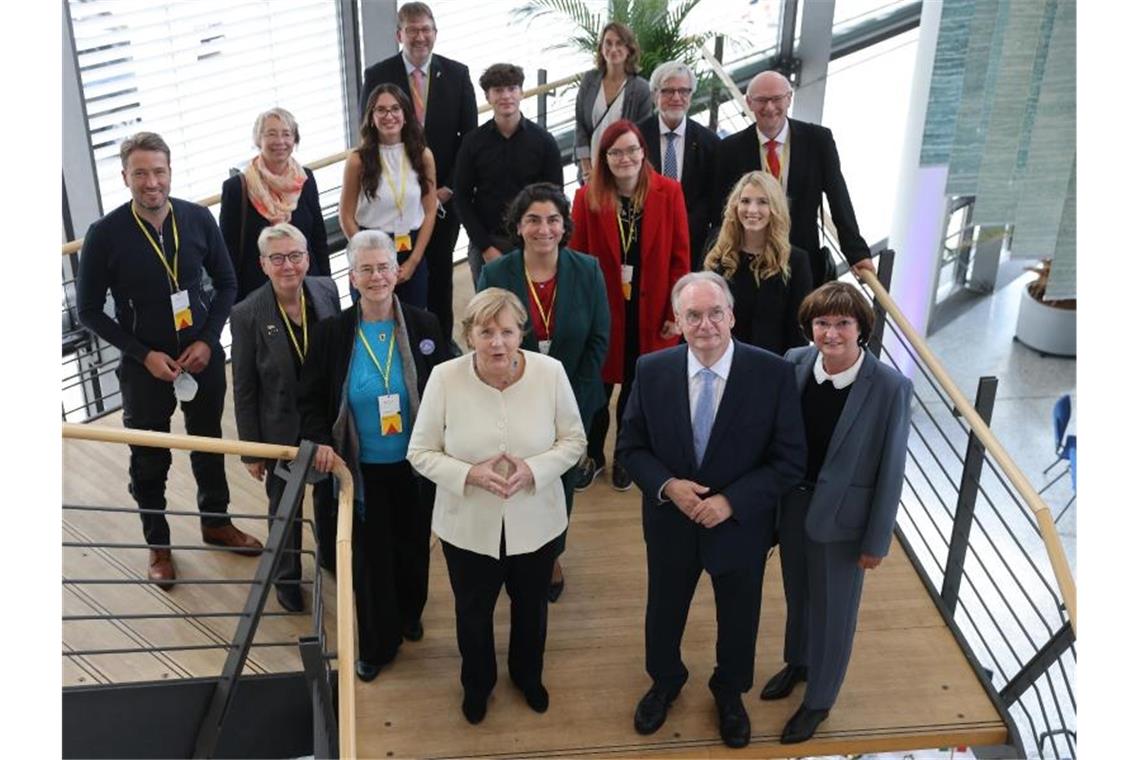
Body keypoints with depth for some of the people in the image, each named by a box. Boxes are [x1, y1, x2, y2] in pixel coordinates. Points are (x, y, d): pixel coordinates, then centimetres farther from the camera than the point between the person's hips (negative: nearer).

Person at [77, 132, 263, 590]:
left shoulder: (197, 219, -9)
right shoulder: (105, 235, -15)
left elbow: (226, 284, 2)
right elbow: (89, 311, -8)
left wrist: (208, 340, -8)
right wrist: (145, 355, -14)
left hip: (203, 357, 2)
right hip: (144, 365, -2)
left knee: (209, 444, 19)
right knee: (150, 461, 12)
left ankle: (216, 523, 42)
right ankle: (158, 544, 33)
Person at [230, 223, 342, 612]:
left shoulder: (327, 291, -12)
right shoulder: (247, 314, -21)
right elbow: (244, 390, -13)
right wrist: (251, 450, -8)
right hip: (282, 430, -3)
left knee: (331, 495, 25)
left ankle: (332, 555, 53)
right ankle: (287, 576, 43)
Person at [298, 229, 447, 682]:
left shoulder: (424, 327, -9)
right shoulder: (332, 332, -9)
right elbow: (312, 399, -1)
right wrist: (320, 442, -18)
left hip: (414, 466, 1)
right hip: (362, 470, -1)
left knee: (413, 547, 19)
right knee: (370, 557, 12)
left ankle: (409, 615, 48)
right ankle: (376, 644, 32)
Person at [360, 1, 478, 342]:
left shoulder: (456, 74, 0)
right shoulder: (378, 76, -5)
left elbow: (469, 136, 1)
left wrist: (448, 188, -7)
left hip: (445, 197, 2)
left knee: (440, 272, 12)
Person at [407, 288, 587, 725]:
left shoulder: (550, 372, -16)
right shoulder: (445, 378, -18)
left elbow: (573, 440, -6)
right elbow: (421, 453, -10)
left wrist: (534, 470, -24)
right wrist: (470, 474, -27)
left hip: (535, 522, 1)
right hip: (468, 525, -1)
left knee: (531, 606, 25)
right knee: (473, 612, 22)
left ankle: (528, 675, 56)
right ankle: (477, 683, 52)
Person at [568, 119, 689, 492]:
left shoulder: (668, 193, -7)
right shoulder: (587, 198, -7)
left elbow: (679, 258, -4)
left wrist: (675, 313, -5)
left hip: (650, 313, 1)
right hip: (602, 310, 0)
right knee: (597, 387, 12)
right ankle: (593, 455, 34)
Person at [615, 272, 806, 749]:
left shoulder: (773, 373, -20)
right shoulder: (652, 371, -14)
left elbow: (789, 460, -15)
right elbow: (630, 446, -4)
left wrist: (731, 501, -24)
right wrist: (666, 485, -22)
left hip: (741, 526, -1)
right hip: (670, 523, 1)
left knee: (738, 619, 23)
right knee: (664, 611, 24)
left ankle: (729, 692, 54)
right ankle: (665, 682, 55)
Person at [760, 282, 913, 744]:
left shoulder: (890, 387, -22)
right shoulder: (795, 364, -12)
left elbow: (891, 471, -15)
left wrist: (877, 540, -9)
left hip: (841, 519, -4)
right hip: (792, 506, 4)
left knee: (833, 612, 16)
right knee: (797, 595, 26)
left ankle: (819, 700, 39)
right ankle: (797, 662, 54)